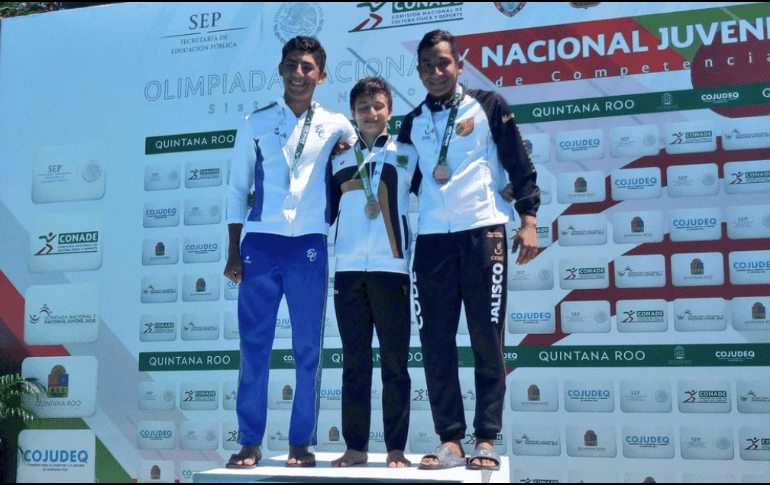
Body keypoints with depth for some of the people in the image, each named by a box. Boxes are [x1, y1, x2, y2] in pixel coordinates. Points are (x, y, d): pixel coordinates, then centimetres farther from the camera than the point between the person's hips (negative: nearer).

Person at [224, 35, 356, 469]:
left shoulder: (336, 126, 8)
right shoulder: (255, 124, 9)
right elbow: (237, 190, 9)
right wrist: (233, 252, 4)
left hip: (309, 246, 0)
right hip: (260, 243, 0)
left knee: (308, 348, 2)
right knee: (254, 345, -1)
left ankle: (302, 442, 11)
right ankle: (250, 442, 6)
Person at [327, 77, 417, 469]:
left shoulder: (405, 154, 9)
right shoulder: (340, 159, 16)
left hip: (391, 268, -2)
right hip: (348, 269, 2)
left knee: (394, 362, 0)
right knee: (354, 362, 5)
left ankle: (396, 448, 6)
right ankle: (355, 446, 11)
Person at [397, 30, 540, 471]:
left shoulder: (489, 106, 7)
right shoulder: (412, 123, 17)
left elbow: (521, 165, 4)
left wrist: (528, 220, -5)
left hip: (483, 232, -3)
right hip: (432, 239, 3)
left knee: (487, 339, -2)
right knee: (436, 342, 0)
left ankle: (487, 441, 3)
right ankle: (450, 440, 7)